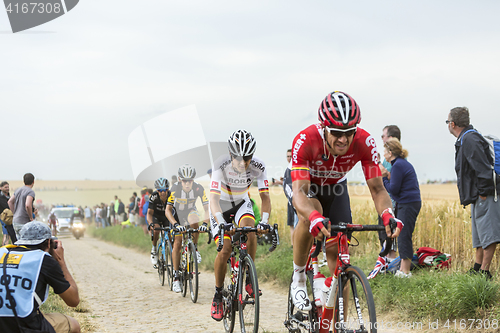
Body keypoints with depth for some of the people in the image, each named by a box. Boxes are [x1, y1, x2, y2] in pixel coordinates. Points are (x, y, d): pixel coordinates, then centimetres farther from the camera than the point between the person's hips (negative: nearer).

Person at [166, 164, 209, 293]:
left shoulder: (199, 188, -27)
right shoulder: (175, 189, -29)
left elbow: (207, 208, -24)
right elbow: (168, 211, -27)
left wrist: (205, 223, -40)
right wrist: (176, 224, -42)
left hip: (191, 212, 0)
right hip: (177, 214, 0)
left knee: (194, 221, -37)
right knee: (177, 244, -9)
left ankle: (195, 249, -14)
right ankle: (176, 277, -1)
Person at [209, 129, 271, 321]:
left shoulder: (257, 167, -26)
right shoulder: (221, 165, -33)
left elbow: (265, 196, -24)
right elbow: (214, 198, -39)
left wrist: (265, 220, -42)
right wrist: (221, 222, -55)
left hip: (241, 203, 2)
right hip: (221, 206, -2)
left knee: (250, 230, -30)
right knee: (225, 250, -15)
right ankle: (218, 295, 4)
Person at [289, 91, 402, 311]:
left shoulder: (364, 142, -32)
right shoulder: (305, 141, -39)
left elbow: (377, 188, -30)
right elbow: (299, 193, -46)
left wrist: (387, 214, -52)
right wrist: (314, 217, -67)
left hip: (336, 188, 3)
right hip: (307, 186, -2)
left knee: (338, 253, -7)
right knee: (310, 216, -37)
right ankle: (298, 278, -15)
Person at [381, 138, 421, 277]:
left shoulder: (398, 165, -15)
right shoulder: (403, 163, 17)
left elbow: (393, 189, -17)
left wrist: (384, 177, -5)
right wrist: (387, 176, 6)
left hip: (408, 205, -11)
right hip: (409, 203, 11)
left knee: (404, 236, -8)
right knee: (402, 236, 14)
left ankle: (405, 271, -7)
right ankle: (403, 268, 18)